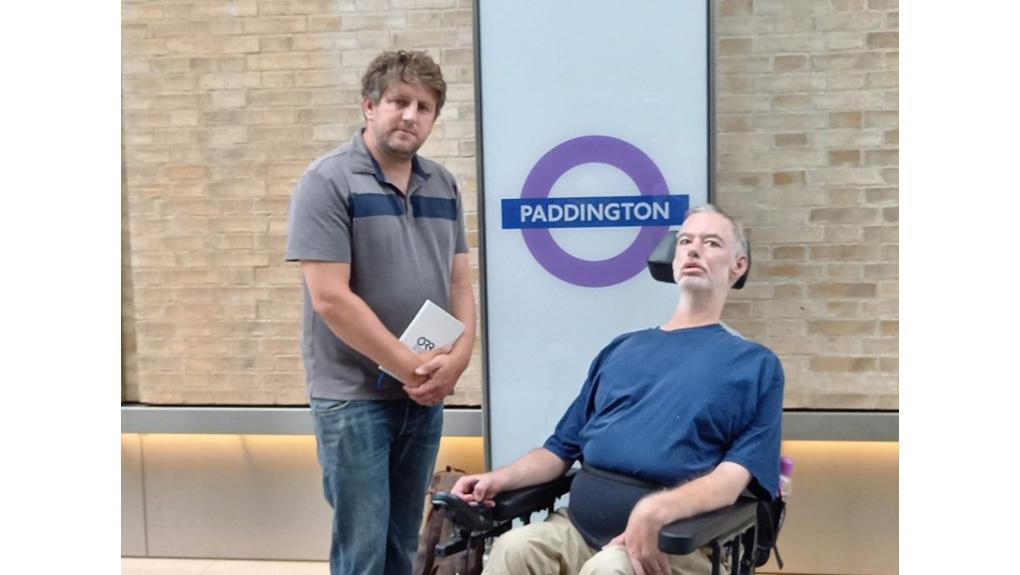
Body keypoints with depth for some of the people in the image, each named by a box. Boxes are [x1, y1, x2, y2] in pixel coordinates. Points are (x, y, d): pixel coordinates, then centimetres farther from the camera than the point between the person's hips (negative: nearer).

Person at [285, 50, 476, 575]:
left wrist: (456, 359, -7)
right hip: (354, 395, -5)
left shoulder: (443, 186, 9)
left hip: (424, 395, 6)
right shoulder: (327, 181, -9)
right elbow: (330, 298, -16)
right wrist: (412, 368, -15)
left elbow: (459, 283, 11)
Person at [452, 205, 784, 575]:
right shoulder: (622, 348, 24)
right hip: (578, 522, 4)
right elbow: (563, 447, 22)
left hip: (670, 539, -4)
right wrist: (503, 477, 1)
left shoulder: (755, 363, 9)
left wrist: (656, 511, -25)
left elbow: (737, 474, -6)